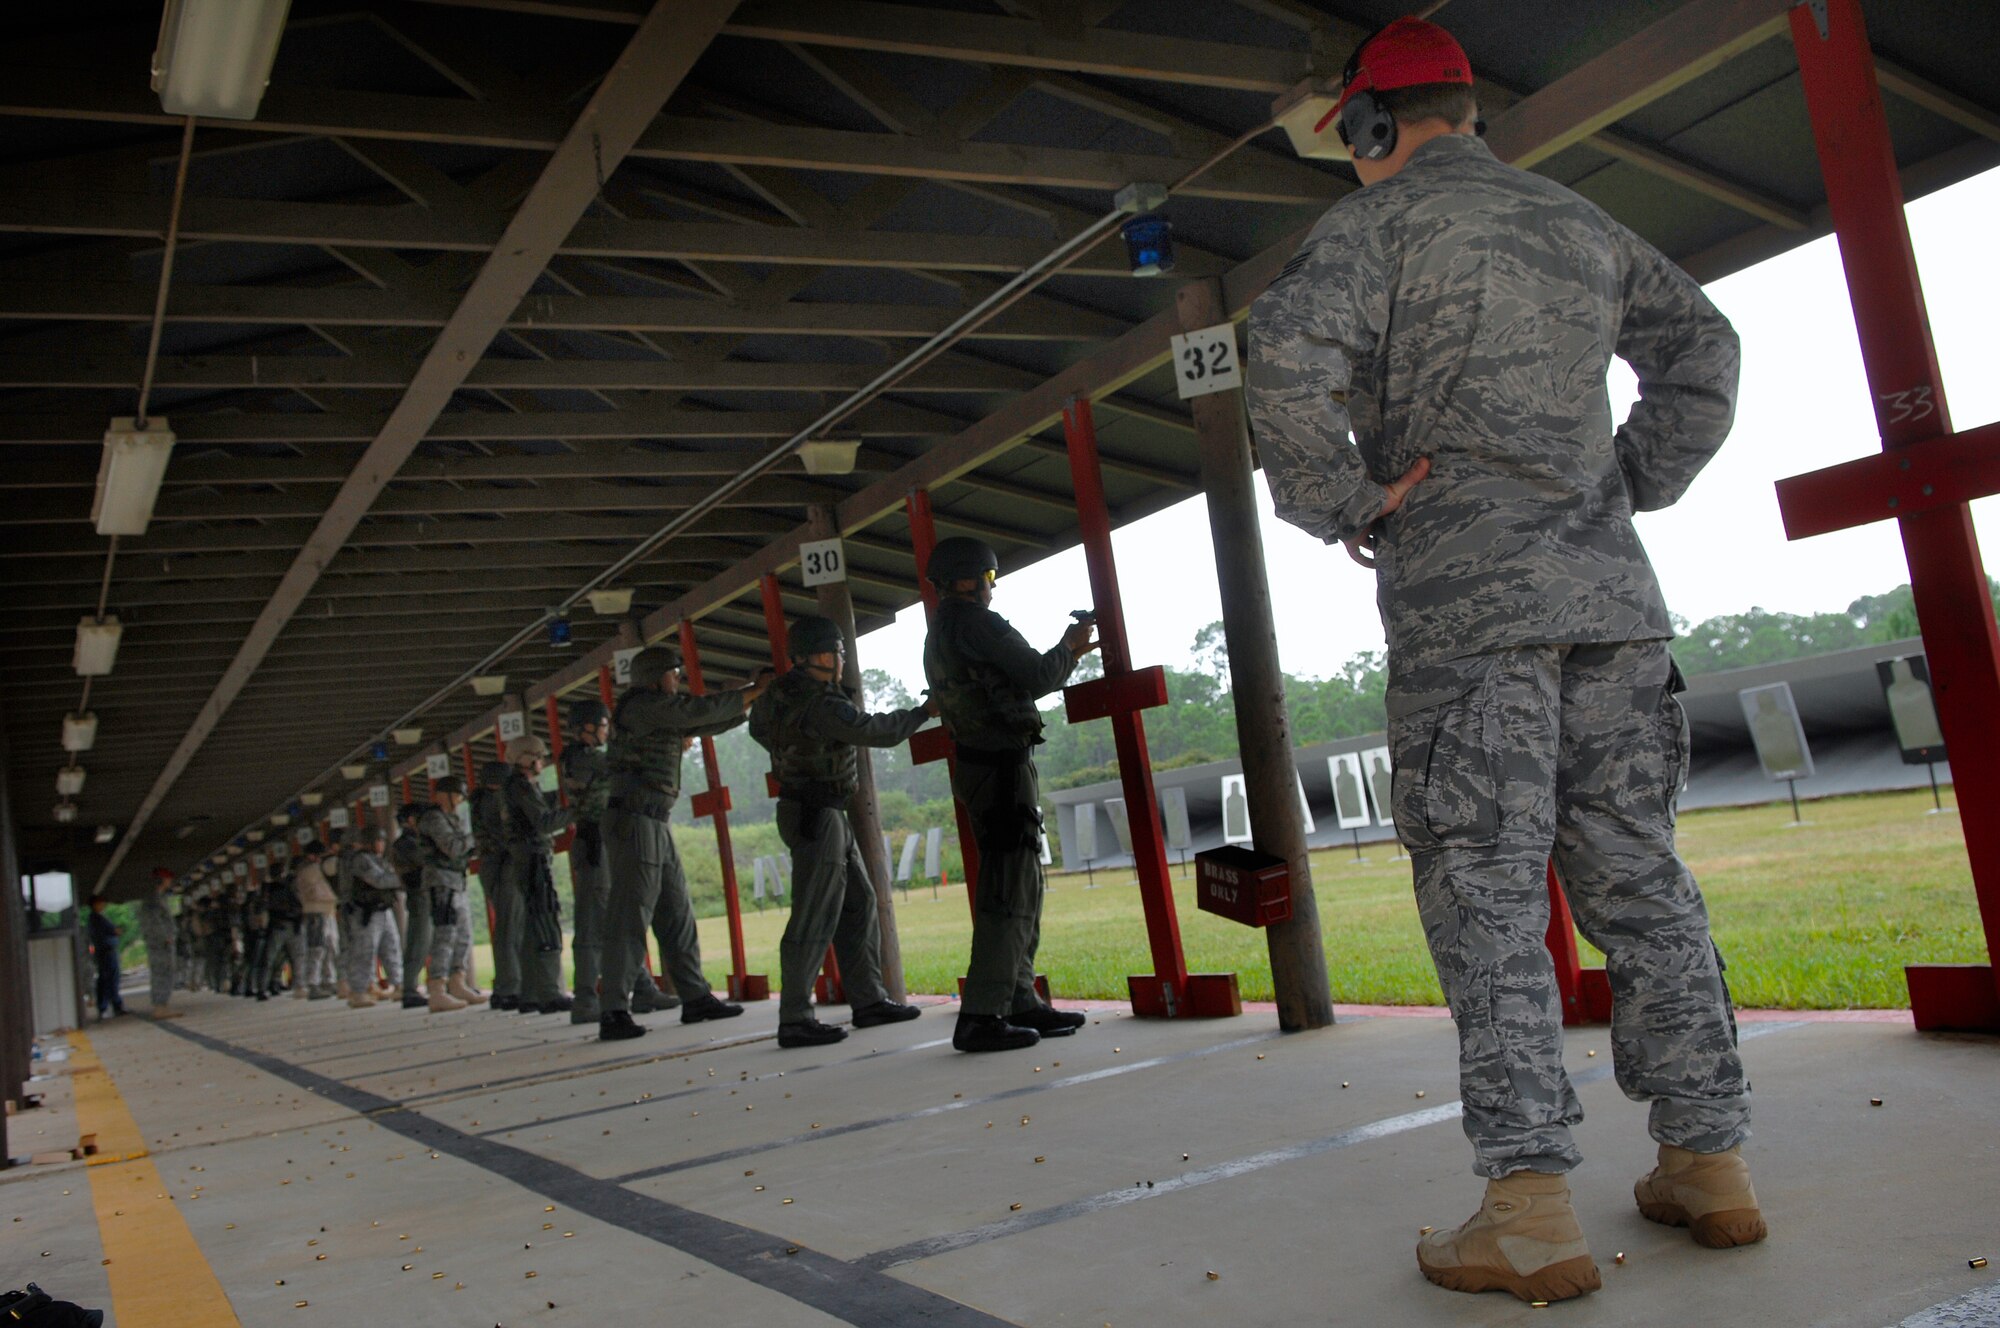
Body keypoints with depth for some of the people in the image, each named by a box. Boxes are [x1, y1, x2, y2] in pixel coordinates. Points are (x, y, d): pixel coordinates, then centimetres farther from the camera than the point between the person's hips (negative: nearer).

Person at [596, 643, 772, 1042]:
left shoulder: (662, 714, 20)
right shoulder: (641, 704, -8)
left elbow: (707, 725, 24)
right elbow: (698, 711, -16)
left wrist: (752, 697, 14)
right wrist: (752, 691, -7)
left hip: (656, 826, 10)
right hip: (632, 821, -10)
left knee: (678, 915, 10)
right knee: (629, 918, -10)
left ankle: (695, 997, 16)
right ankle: (613, 1013, -8)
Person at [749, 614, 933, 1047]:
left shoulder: (783, 691, 7)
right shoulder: (819, 702, -21)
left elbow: (758, 724, 23)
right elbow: (873, 730, -19)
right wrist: (924, 712, -6)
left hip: (828, 815, 11)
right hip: (815, 816, -11)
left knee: (858, 905, 14)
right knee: (814, 918, -9)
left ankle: (869, 999, 20)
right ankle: (794, 1020, -5)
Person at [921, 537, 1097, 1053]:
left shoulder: (939, 634, 19)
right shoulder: (974, 622, -12)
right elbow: (1035, 678, -15)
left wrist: (1065, 654, 21)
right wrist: (1069, 648, 4)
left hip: (982, 767, 10)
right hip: (1003, 765, -10)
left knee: (1022, 891, 14)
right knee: (1009, 894, -10)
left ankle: (1021, 1002, 18)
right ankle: (981, 1017, -10)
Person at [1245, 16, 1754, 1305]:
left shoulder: (1381, 218, 1)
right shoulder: (1578, 219, 20)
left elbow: (1289, 361, -17)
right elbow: (1704, 347, 24)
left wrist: (1345, 505, -6)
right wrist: (1635, 484, 20)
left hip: (1465, 595, -6)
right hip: (1608, 586, 6)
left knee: (1488, 897, -7)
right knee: (1637, 875, 9)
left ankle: (1531, 1210, -8)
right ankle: (1709, 1160, 14)